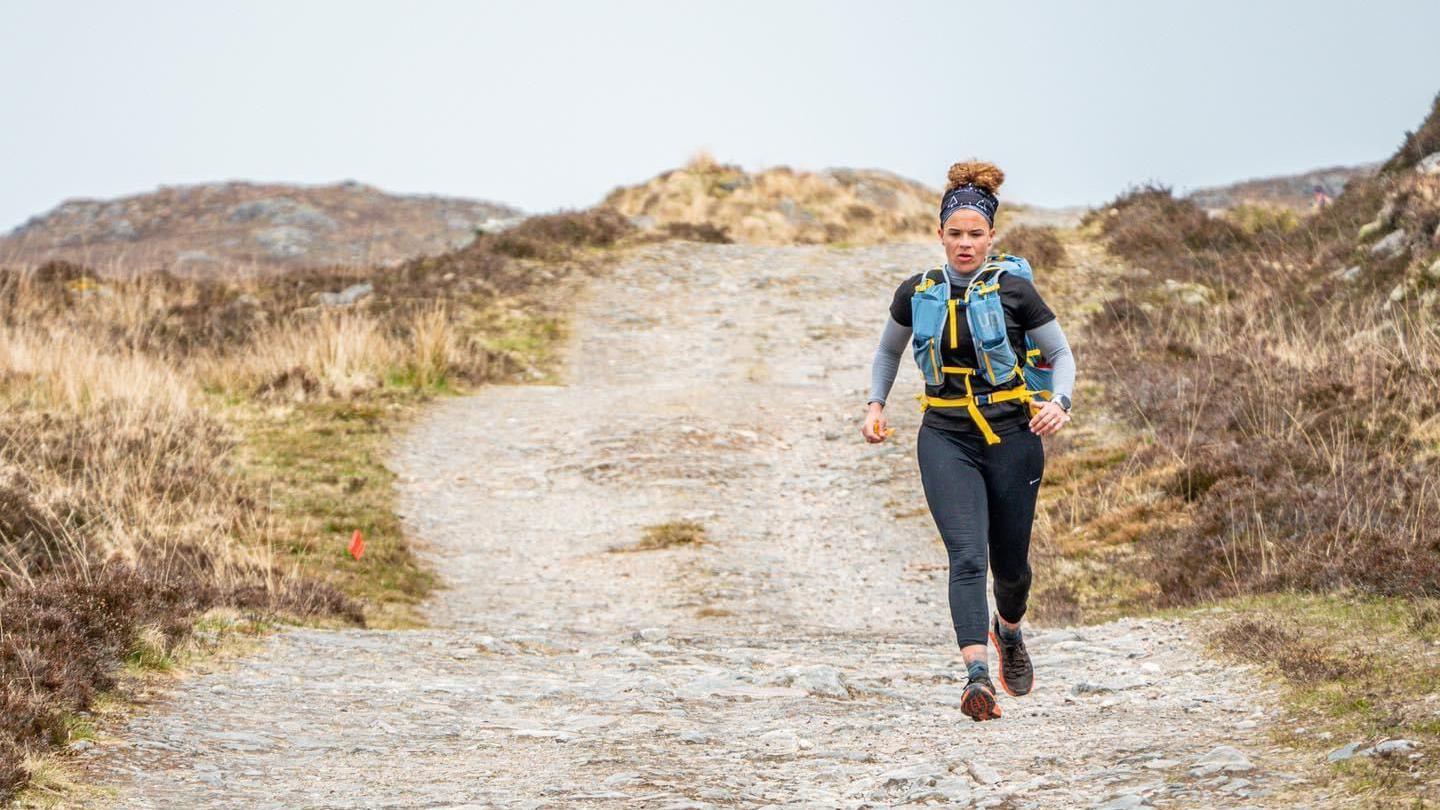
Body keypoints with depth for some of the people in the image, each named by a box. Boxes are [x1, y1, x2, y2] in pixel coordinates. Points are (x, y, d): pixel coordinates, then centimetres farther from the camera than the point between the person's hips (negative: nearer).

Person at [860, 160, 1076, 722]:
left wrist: (1059, 402, -12)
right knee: (967, 554, -18)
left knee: (1009, 561, 11)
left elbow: (1061, 353, 6)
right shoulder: (917, 293, 2)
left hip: (1012, 438, 0)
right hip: (946, 440, 0)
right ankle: (978, 677, -31)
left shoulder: (1014, 292, -3)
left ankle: (1009, 632, 47)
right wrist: (875, 403, 7)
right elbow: (888, 350, 21)